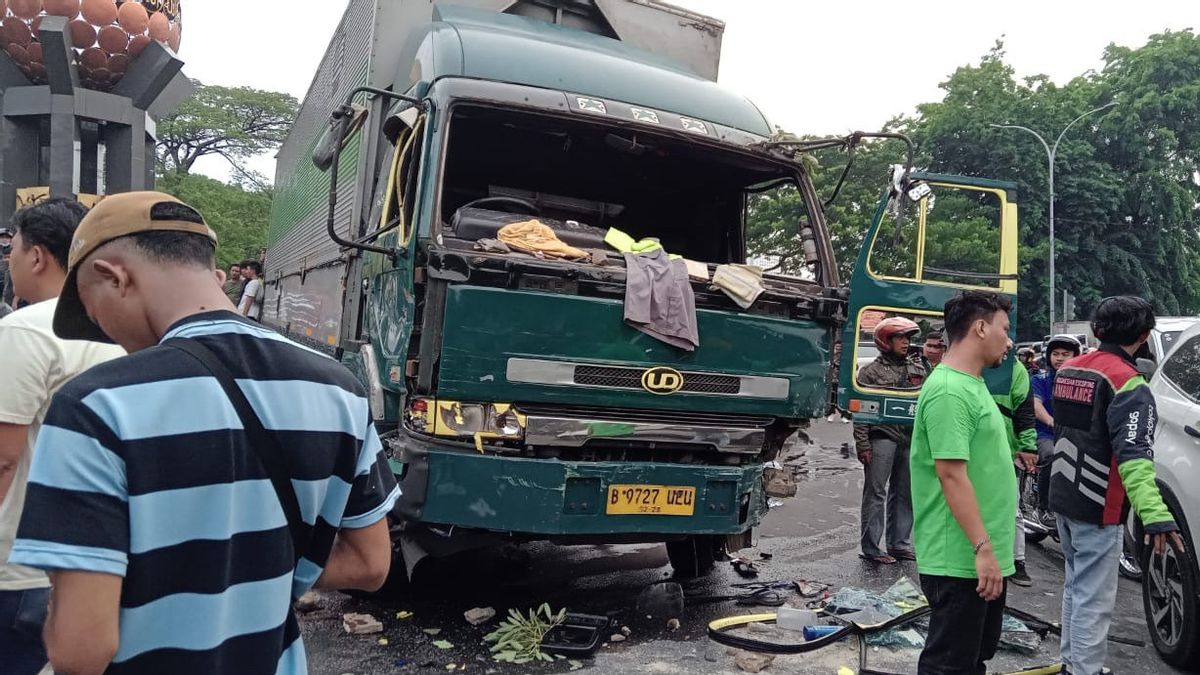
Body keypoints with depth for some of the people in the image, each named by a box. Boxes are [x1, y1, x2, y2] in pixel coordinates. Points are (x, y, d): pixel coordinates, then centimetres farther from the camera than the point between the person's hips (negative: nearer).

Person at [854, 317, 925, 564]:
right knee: (875, 493, -3)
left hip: (910, 439, 6)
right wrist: (863, 445, -12)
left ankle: (899, 544, 21)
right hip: (881, 439, -6)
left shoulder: (917, 371, 16)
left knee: (904, 495, 11)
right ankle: (870, 548, 1)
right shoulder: (871, 371, -1)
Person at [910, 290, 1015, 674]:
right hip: (961, 561, -10)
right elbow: (952, 474, -24)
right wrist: (983, 548, -24)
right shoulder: (949, 390, -20)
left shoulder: (972, 385, 13)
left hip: (983, 558, 10)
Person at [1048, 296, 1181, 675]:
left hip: (1063, 499, 8)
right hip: (1097, 508, -8)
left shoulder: (1068, 369, 6)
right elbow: (1133, 454, -30)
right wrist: (1155, 514, -37)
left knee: (1076, 586, 21)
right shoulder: (1127, 382, -18)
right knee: (1094, 599, -1)